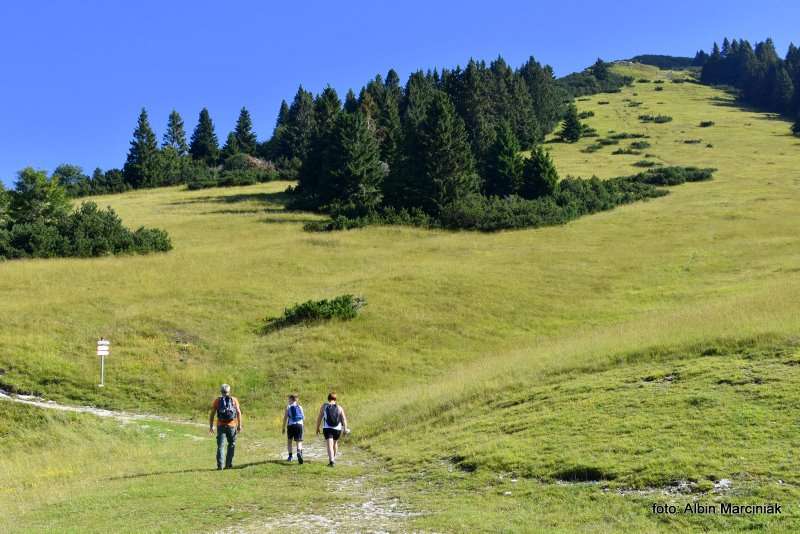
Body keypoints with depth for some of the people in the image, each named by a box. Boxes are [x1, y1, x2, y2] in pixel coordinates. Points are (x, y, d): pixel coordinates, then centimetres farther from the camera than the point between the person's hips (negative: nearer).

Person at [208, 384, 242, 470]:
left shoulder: (217, 400, 4)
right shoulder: (234, 400, 4)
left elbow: (212, 414, 1)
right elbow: (239, 413, -1)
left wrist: (211, 426, 7)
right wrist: (239, 425, 3)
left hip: (221, 426, 0)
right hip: (231, 426, 0)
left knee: (220, 446, 2)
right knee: (231, 445, 14)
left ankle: (220, 465, -8)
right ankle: (228, 464, 12)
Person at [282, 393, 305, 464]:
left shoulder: (288, 407, 1)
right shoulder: (300, 407, 9)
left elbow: (285, 418, -3)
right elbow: (303, 417, 10)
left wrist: (283, 427, 3)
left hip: (291, 425, -1)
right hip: (299, 424, 1)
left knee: (289, 441, 17)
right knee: (299, 441, 0)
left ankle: (290, 456, 16)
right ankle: (299, 453, -27)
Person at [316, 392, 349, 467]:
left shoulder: (324, 406, 2)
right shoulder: (339, 408, 6)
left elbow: (319, 418, 1)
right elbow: (344, 418, -3)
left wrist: (317, 428, 9)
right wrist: (345, 429, -3)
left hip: (327, 428, -2)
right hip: (337, 429, 3)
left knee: (330, 445, -9)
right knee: (335, 443, 25)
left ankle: (331, 460, -25)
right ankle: (334, 458, 35)